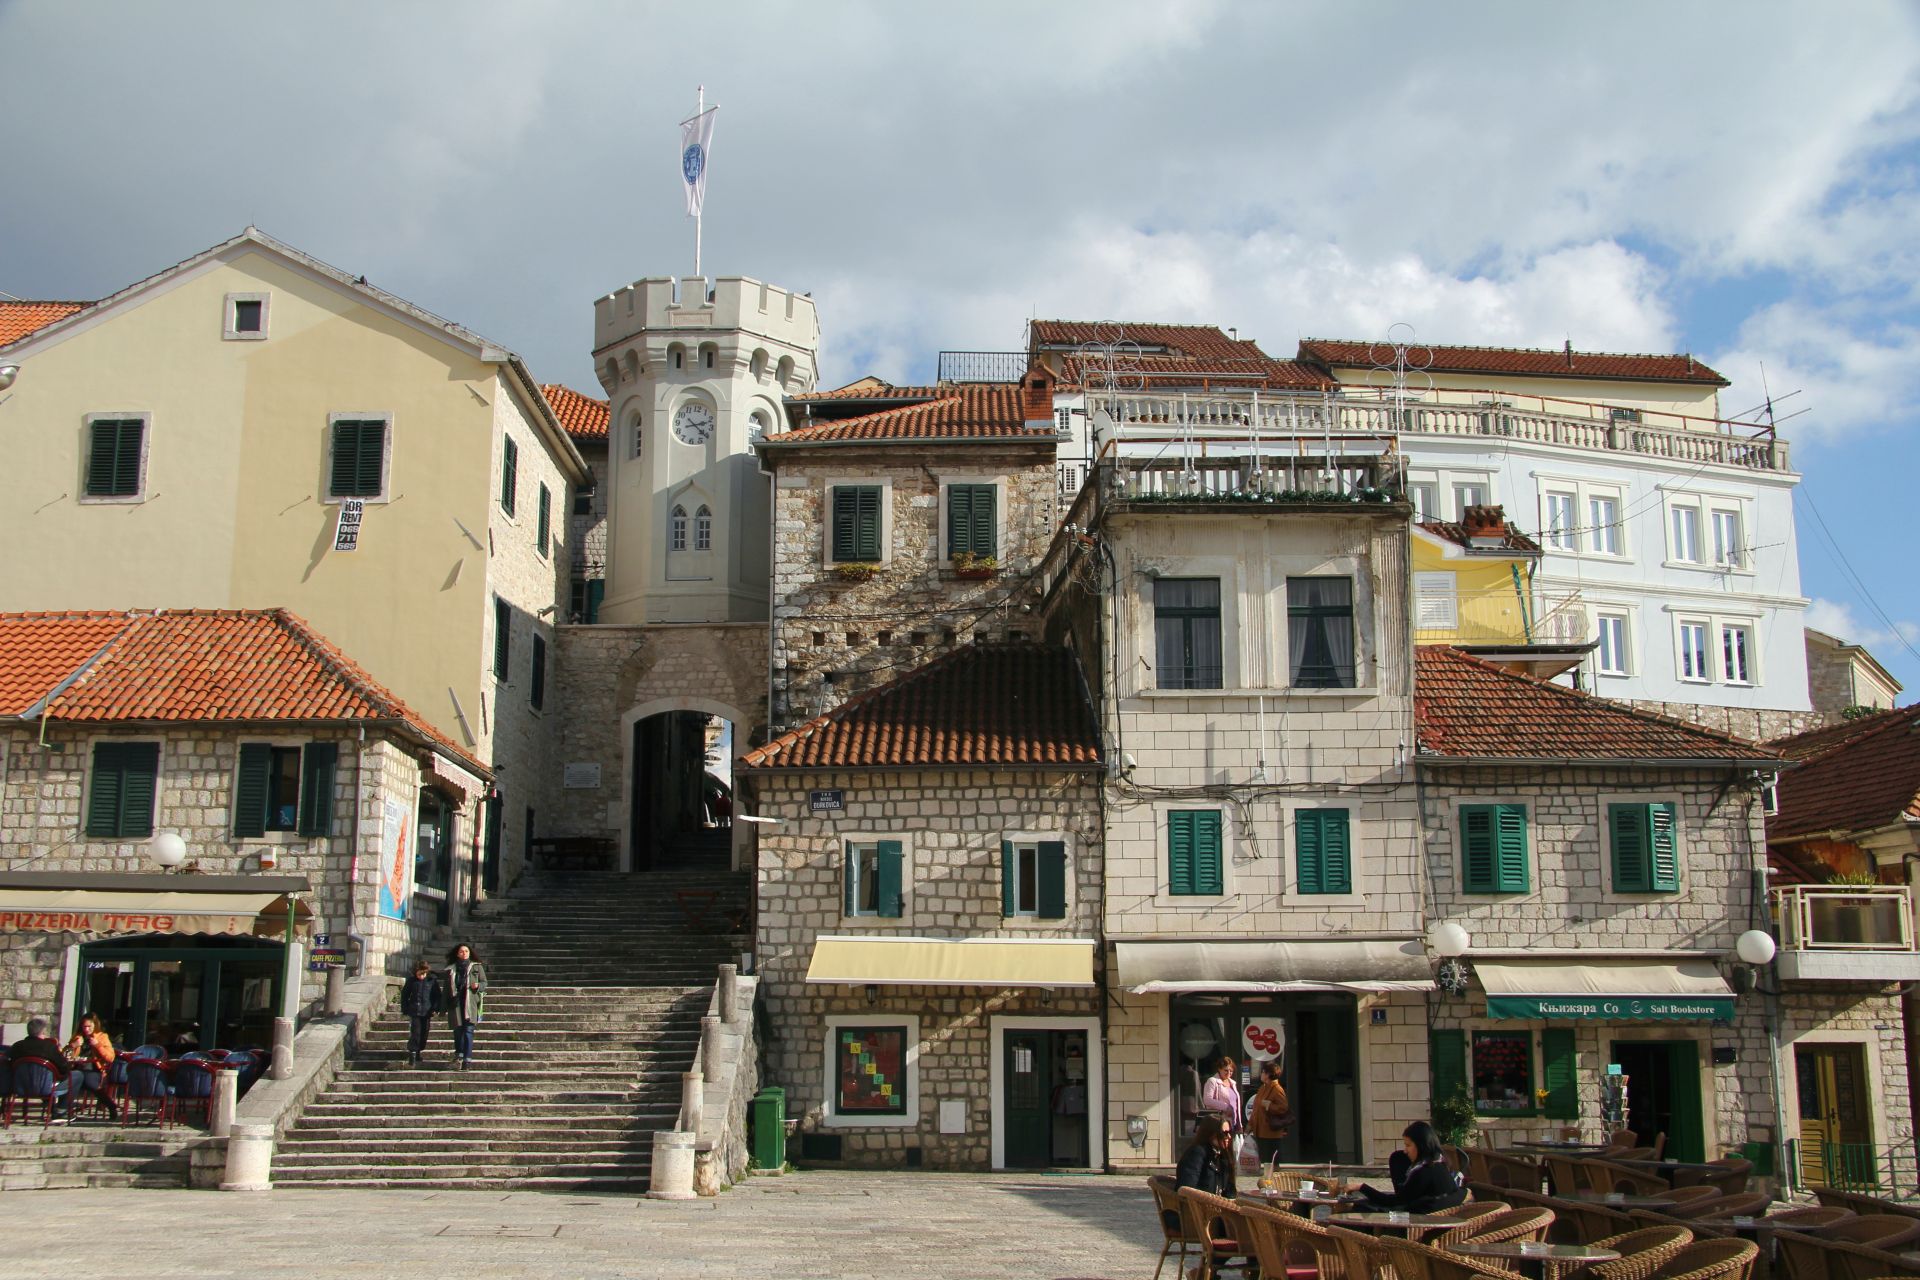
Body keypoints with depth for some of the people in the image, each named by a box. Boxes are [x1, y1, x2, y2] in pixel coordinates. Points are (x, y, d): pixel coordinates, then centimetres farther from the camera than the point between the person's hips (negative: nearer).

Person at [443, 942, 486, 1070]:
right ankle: (459, 1054, 26)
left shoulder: (476, 967, 9)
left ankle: (467, 1059, -13)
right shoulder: (451, 969, 12)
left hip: (470, 1003, -2)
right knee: (458, 1029, 7)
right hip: (455, 1003, 2)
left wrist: (478, 986, -13)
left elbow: (484, 982, 10)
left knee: (468, 1030, -10)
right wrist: (444, 1007, 11)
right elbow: (446, 988, 14)